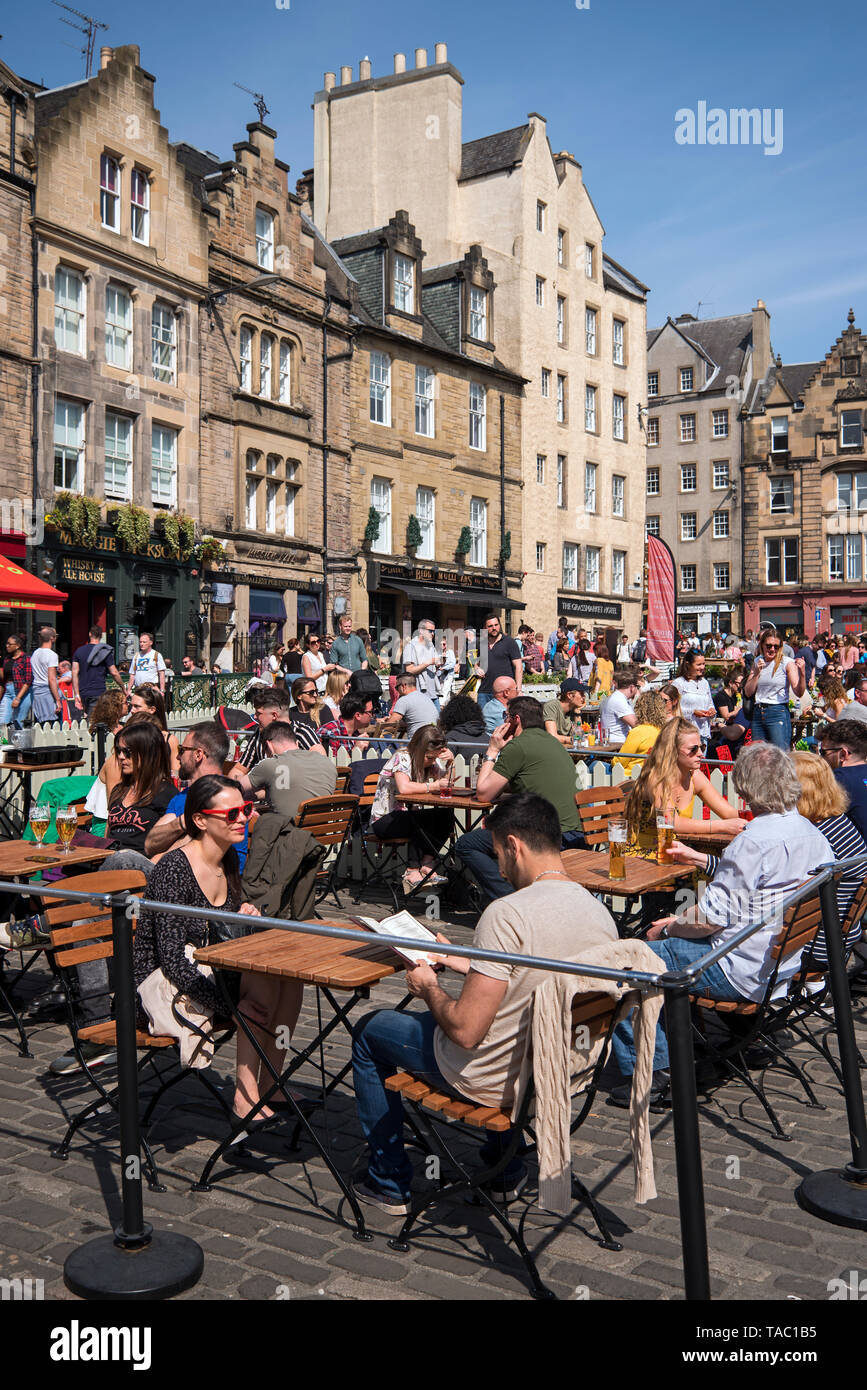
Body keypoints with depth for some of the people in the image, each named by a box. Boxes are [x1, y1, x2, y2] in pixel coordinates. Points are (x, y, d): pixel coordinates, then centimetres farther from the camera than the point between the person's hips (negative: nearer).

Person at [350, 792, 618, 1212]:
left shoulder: (508, 913, -28)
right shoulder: (601, 914, -5)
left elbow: (466, 1031, -26)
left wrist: (429, 988, -7)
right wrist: (469, 965, 15)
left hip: (491, 1080, -7)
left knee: (368, 1029, 16)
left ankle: (388, 1182, 28)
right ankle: (506, 1169, 42)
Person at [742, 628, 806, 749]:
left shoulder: (787, 663, -2)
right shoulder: (757, 662, 11)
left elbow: (798, 693, -10)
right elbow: (748, 693, 7)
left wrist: (802, 673, -25)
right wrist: (757, 673, -5)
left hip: (778, 713, -5)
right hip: (758, 713, 5)